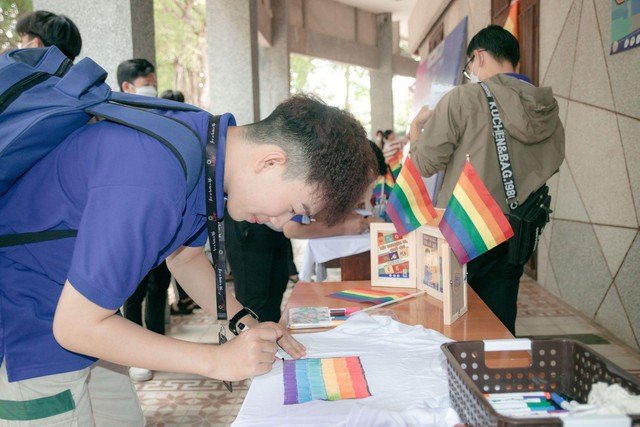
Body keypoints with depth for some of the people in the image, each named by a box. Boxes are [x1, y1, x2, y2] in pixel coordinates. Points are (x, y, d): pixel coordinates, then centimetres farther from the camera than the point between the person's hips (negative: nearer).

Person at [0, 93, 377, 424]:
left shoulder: (210, 143, -7)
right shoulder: (150, 186, -37)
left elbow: (186, 255, 9)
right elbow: (76, 326, -27)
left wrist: (245, 321, -3)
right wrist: (218, 361, -23)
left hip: (84, 308, 8)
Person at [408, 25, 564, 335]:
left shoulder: (463, 99, -12)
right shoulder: (548, 112, 4)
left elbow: (425, 163, -10)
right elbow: (549, 167, 14)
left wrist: (415, 128, 9)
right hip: (513, 240, 5)